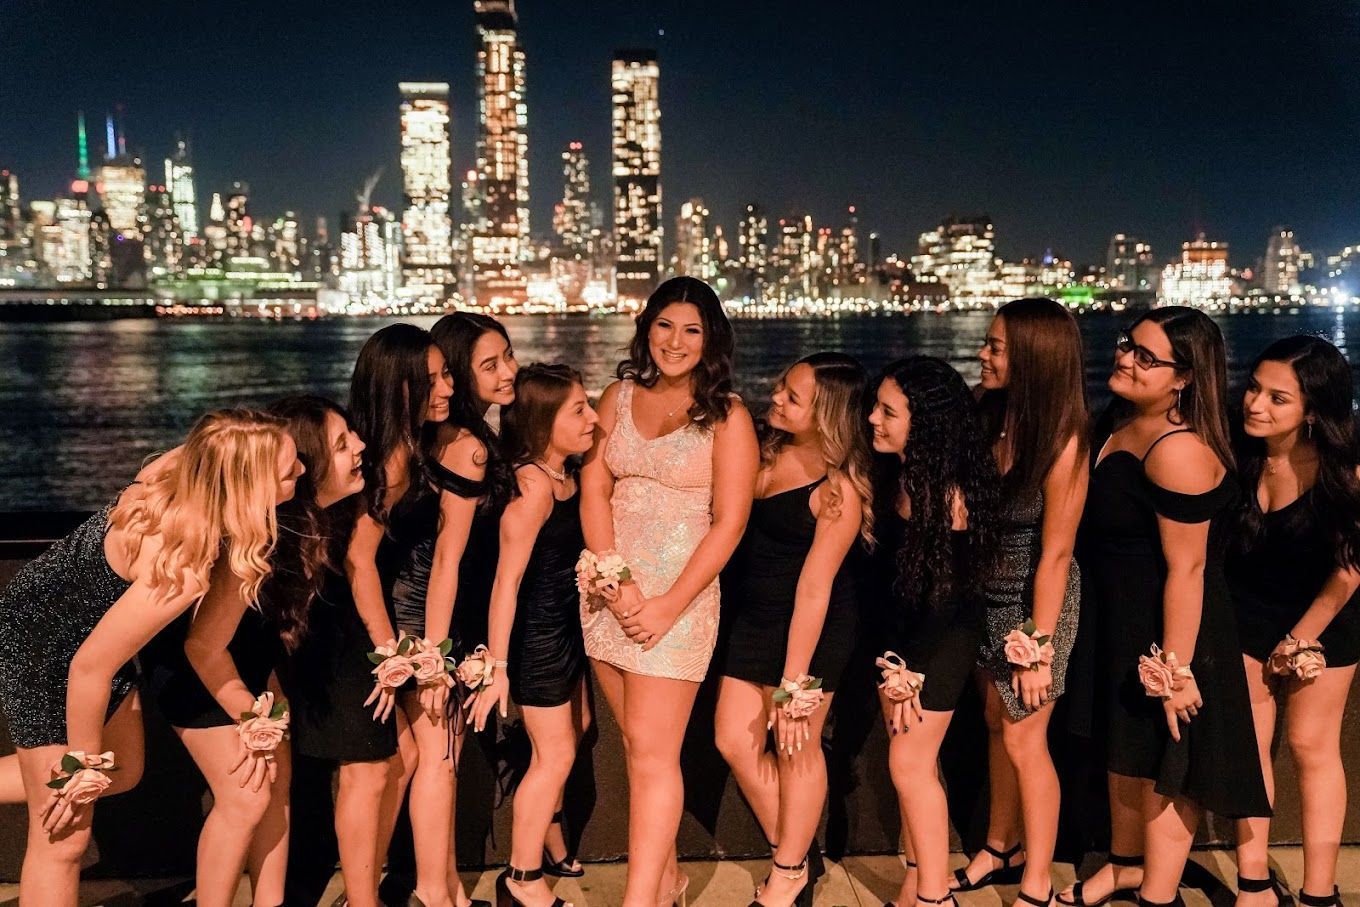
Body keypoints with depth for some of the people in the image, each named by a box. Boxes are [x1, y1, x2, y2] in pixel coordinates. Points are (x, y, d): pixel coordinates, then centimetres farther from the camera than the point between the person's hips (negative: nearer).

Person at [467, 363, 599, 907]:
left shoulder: (567, 473, 0)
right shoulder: (533, 485, -26)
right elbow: (507, 580, -26)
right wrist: (497, 665, -25)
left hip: (566, 623, 9)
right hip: (535, 632, -9)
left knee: (575, 731, 25)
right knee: (555, 756, 4)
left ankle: (539, 832, 47)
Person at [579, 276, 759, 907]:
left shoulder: (727, 416, -4)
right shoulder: (619, 397, 8)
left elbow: (728, 524, -8)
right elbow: (594, 488, 2)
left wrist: (669, 606, -14)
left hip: (679, 595, -4)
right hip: (609, 588, 5)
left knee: (652, 749, -6)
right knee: (638, 743, 12)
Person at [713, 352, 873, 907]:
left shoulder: (839, 489, -21)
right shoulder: (770, 449, -1)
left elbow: (814, 587, -22)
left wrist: (794, 682, -20)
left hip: (811, 630, -7)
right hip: (752, 616, 7)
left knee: (796, 748, 8)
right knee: (734, 741, 10)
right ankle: (796, 855, 32)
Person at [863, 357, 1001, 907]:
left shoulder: (949, 493, -23)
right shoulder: (894, 472, -2)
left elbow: (945, 591, -19)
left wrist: (910, 669, -15)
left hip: (940, 640, -7)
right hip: (898, 630, 7)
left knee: (910, 764, 0)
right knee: (913, 758, 15)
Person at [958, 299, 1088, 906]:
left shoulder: (1062, 440, -20)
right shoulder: (987, 416, -3)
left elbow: (1055, 553, -19)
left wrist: (1039, 646, -18)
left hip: (1033, 602, -6)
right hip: (984, 594, 6)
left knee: (1024, 740, 5)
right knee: (996, 723, 19)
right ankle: (1002, 850, 39)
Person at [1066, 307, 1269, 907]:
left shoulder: (1178, 451, -27)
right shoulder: (1122, 423, 2)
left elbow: (1186, 568, -26)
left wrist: (1176, 669, -23)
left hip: (1166, 628, -9)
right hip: (1119, 617, 9)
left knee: (1160, 766, 10)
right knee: (1124, 751, 24)